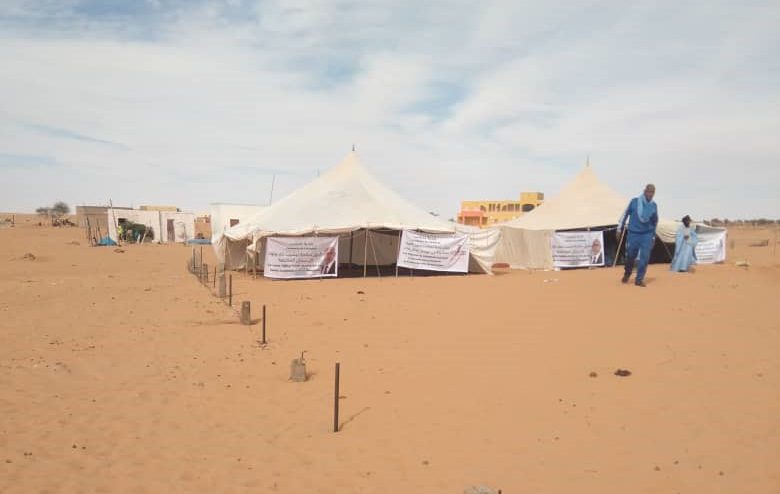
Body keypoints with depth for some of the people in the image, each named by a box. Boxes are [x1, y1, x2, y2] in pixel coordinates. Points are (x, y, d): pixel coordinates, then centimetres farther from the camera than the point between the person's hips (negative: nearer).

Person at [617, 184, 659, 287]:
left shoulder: (654, 205, 3)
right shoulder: (634, 201, -4)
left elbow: (655, 221, 14)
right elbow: (625, 214, 2)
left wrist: (653, 236, 13)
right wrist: (619, 229, 2)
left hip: (647, 235, 1)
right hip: (633, 233, -1)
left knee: (645, 257, -8)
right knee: (630, 256, 6)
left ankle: (639, 279, 1)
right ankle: (627, 274, 32)